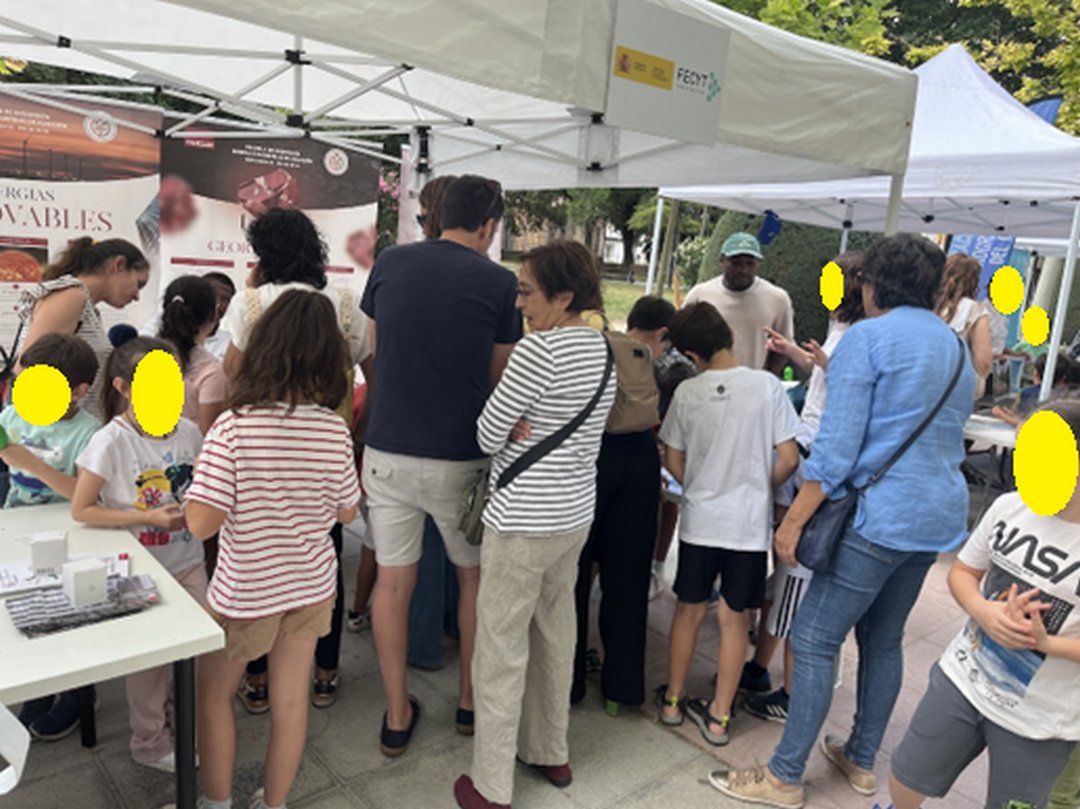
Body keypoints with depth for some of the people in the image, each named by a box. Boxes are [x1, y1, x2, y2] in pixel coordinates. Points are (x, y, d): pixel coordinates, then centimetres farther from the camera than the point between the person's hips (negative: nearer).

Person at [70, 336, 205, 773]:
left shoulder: (188, 432, -6)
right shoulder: (110, 442, -18)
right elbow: (81, 510, -13)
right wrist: (148, 517, -21)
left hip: (189, 563, 4)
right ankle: (150, 743, 34)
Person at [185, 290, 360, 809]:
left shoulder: (233, 427, -23)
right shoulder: (335, 430, -13)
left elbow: (201, 523, -22)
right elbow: (346, 512, -2)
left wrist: (201, 474, -5)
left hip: (244, 591, -3)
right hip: (312, 585, 3)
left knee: (213, 693, 23)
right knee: (290, 700, 17)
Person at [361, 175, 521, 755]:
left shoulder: (389, 264, 3)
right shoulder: (499, 282, -8)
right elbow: (499, 377, -2)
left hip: (389, 451, 3)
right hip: (459, 457, -2)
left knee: (393, 581, 13)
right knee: (474, 576, 19)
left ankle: (397, 716, 25)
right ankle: (471, 700, 34)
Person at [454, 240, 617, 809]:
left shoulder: (538, 350, -20)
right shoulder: (602, 349, 6)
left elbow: (488, 436, -13)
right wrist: (525, 430, -5)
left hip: (523, 522, -8)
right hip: (575, 514, 9)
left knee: (502, 651, 4)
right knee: (555, 636, 21)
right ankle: (551, 753, 37)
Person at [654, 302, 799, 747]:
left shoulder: (687, 392, -7)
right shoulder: (767, 385, -11)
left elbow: (674, 462, 0)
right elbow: (788, 459, -10)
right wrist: (761, 489, 8)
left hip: (699, 521, 1)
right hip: (749, 523, -1)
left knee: (689, 610, 16)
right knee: (734, 619, 11)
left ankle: (673, 699, 31)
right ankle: (718, 716, 22)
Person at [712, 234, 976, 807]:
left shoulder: (867, 337, -11)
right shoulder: (957, 348, 14)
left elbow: (837, 446, -18)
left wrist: (793, 520, -13)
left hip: (880, 516, -8)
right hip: (941, 515, 9)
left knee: (814, 640, -1)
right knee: (884, 639, 19)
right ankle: (861, 761, 32)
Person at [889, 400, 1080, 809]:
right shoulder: (1009, 506, -9)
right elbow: (963, 571, 4)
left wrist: (1046, 642, -27)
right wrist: (982, 611, -15)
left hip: (1039, 723, -3)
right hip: (962, 680, 4)